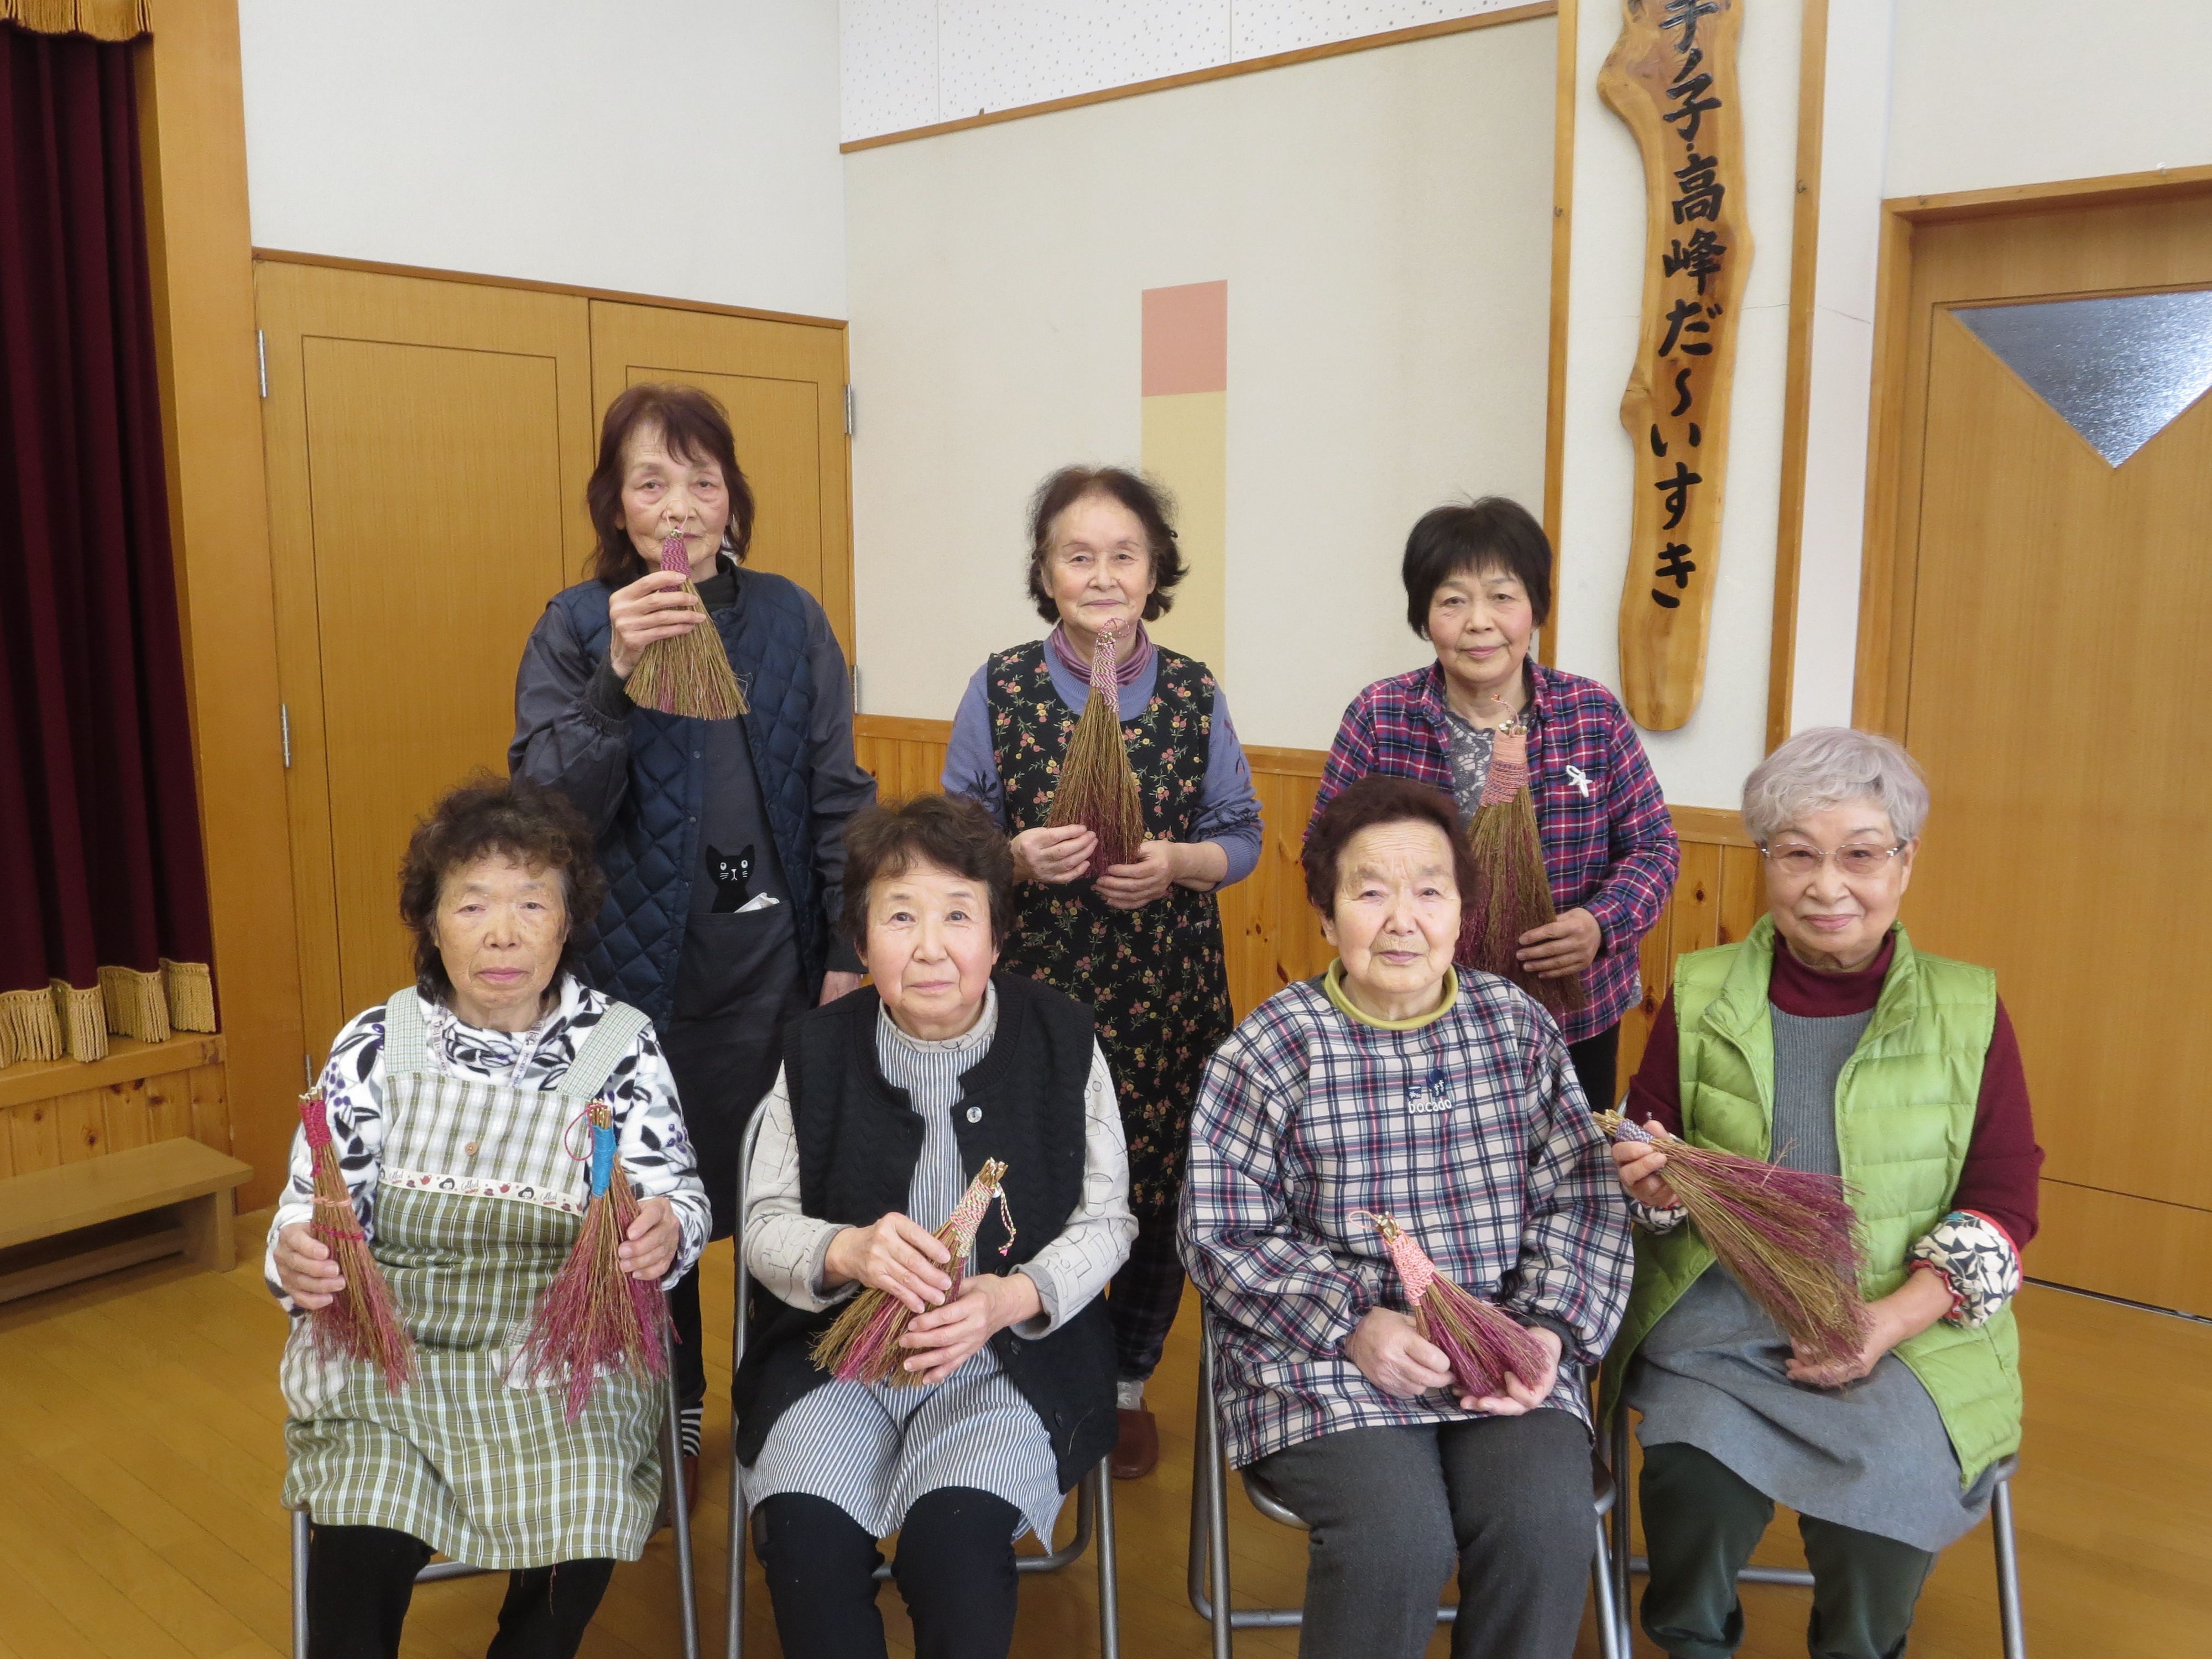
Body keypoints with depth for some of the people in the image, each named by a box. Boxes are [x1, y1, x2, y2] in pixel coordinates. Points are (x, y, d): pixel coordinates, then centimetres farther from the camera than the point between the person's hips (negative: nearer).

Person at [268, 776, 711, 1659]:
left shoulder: (620, 1044, -1)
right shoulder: (377, 1044, 1)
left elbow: (679, 1195, -6)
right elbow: (316, 1206, 0)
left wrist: (665, 1232, -30)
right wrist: (296, 1259, -24)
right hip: (391, 1347, 0)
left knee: (579, 1538, -22)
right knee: (363, 1546, -24)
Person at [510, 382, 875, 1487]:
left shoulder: (789, 620, 2)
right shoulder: (575, 629, -3)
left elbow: (838, 797, 4)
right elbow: (547, 807, -12)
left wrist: (850, 952, -1)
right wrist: (615, 677, -26)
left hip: (773, 965, 1)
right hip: (636, 972, -1)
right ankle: (670, 1428, 34)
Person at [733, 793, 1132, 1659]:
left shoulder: (1062, 1039, -4)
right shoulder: (817, 1049, -1)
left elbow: (1107, 1220, 0)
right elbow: (764, 1224, 2)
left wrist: (1013, 1297, -19)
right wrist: (847, 1252, -21)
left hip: (1015, 1353, -1)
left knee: (955, 1530, -29)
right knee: (806, 1528, -26)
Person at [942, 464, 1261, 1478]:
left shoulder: (1195, 696, 2)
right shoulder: (999, 690, -1)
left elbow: (1241, 836, 6)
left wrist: (1177, 864, -14)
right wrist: (1019, 858, -18)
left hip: (1164, 993, 2)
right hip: (1031, 985, -1)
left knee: (1158, 1191, 8)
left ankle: (1126, 1381, 33)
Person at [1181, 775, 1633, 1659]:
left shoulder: (1520, 1027, 6)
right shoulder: (1270, 1048, -5)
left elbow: (1583, 1197, 6)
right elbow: (1223, 1235, -6)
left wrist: (1550, 1329, -9)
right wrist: (1351, 1325, -17)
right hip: (1322, 1359, -2)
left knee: (1545, 1521, -24)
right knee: (1397, 1537, -26)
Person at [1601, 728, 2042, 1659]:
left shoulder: (1967, 1012, 4)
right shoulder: (1701, 996, 5)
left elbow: (2004, 1201, 3)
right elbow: (1644, 1157, 12)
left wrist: (1888, 1320, -12)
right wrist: (1654, 1186, -14)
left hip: (1909, 1327, 0)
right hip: (1717, 1314, 0)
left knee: (1889, 1492, -27)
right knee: (1700, 1476, -26)